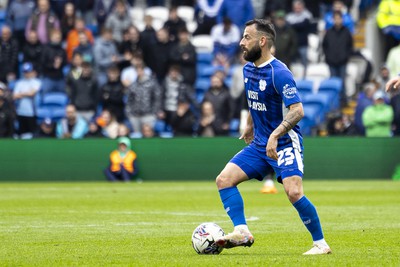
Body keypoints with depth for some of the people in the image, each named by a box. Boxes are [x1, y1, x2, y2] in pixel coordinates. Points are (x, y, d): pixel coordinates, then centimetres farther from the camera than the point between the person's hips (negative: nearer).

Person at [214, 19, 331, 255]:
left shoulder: (279, 73, -18)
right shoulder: (248, 69, 7)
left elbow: (297, 111, -25)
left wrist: (275, 136, -35)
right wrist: (250, 127, 33)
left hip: (285, 143, -8)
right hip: (259, 144, 8)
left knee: (294, 192, -22)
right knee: (224, 179, -5)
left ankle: (321, 244, -8)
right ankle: (242, 231, -8)